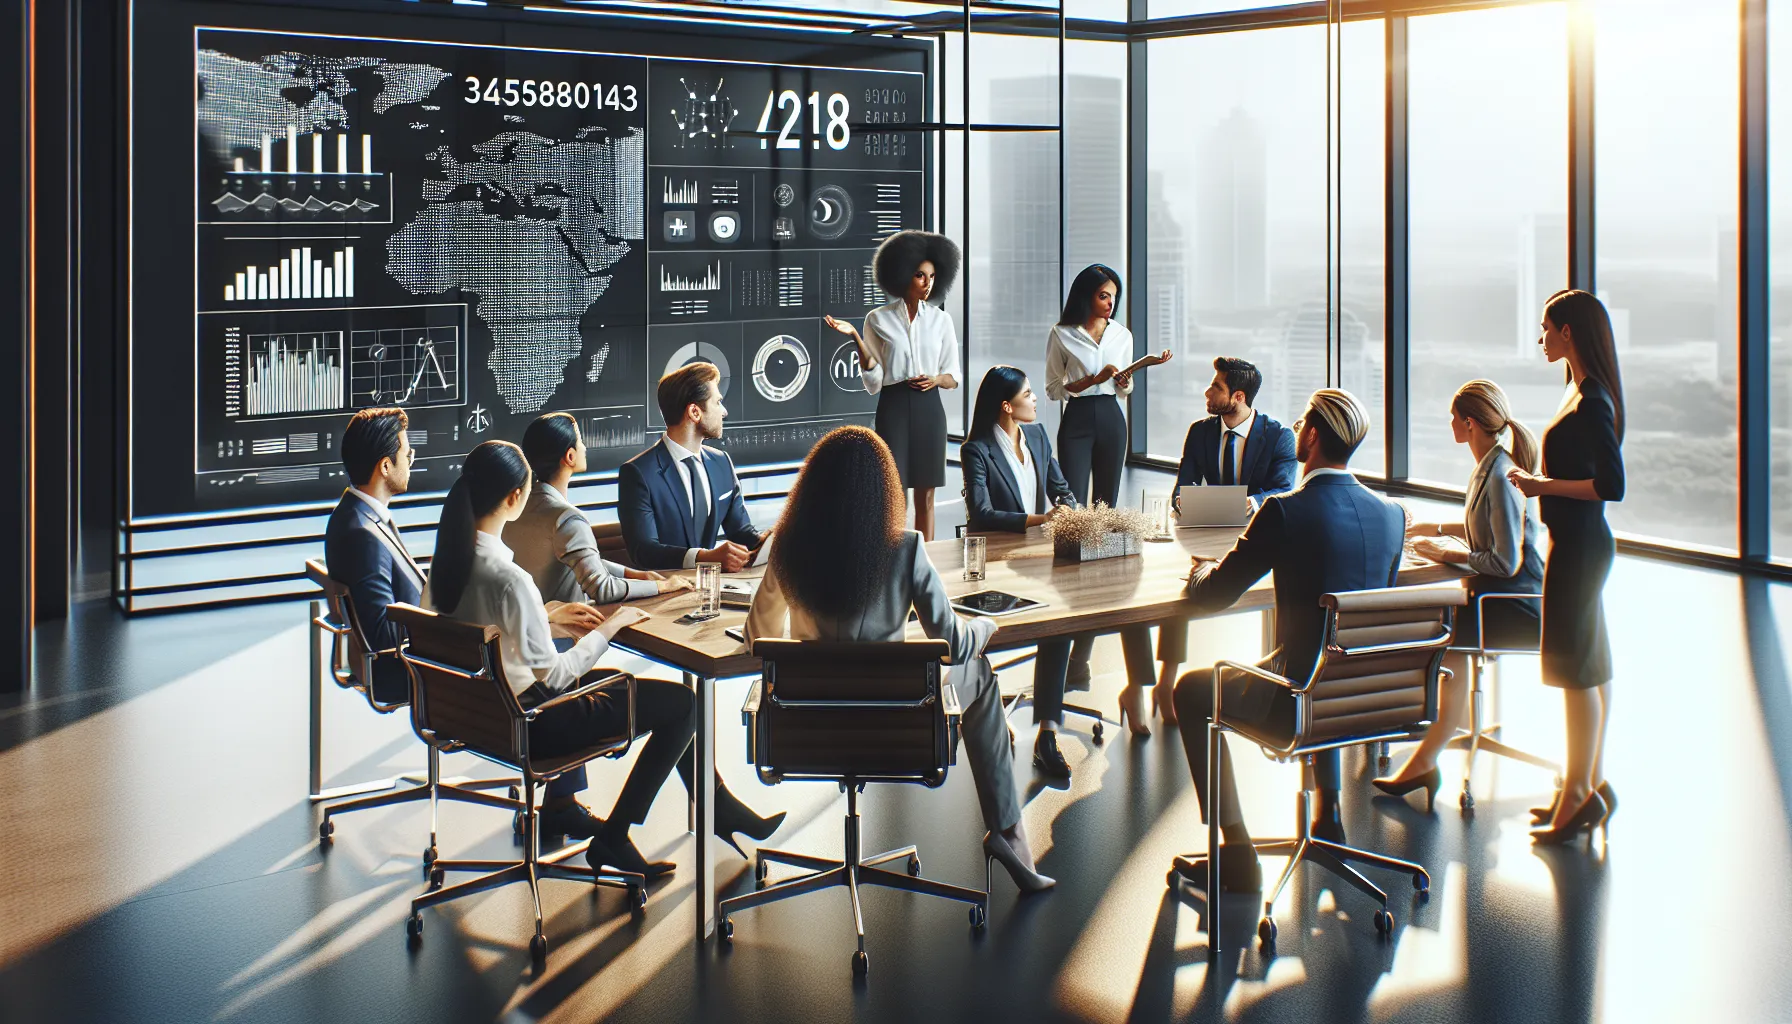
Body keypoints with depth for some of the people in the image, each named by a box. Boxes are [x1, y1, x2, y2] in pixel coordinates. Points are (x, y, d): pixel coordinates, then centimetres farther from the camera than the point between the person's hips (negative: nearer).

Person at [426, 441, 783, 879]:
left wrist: (547, 617, 12)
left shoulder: (447, 556, -4)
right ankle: (612, 839, 6)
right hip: (527, 724, -9)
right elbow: (552, 675, -23)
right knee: (682, 703, -3)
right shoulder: (508, 578, -30)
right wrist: (610, 627, -12)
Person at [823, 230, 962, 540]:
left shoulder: (940, 320, 9)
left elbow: (953, 378, 12)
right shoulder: (878, 319, 2)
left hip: (929, 407, 2)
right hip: (894, 407, -2)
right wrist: (855, 338, -10)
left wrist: (936, 379, -10)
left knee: (925, 494, 5)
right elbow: (873, 381, 0)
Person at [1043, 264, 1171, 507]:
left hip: (1111, 418, 4)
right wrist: (1094, 379, -15)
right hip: (1076, 419, -3)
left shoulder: (1122, 335, 8)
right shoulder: (1061, 334, -3)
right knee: (1074, 504, -7)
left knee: (1107, 503, 7)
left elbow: (1124, 392, 14)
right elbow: (1053, 389, -6)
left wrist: (1125, 381, -9)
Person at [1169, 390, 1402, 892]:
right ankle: (1327, 817, 46)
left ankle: (1237, 854, 15)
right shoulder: (1391, 513, -1)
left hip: (1299, 701, -6)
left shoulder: (1285, 512, -19)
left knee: (1192, 691, 18)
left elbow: (1209, 597, -12)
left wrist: (1204, 568, 13)